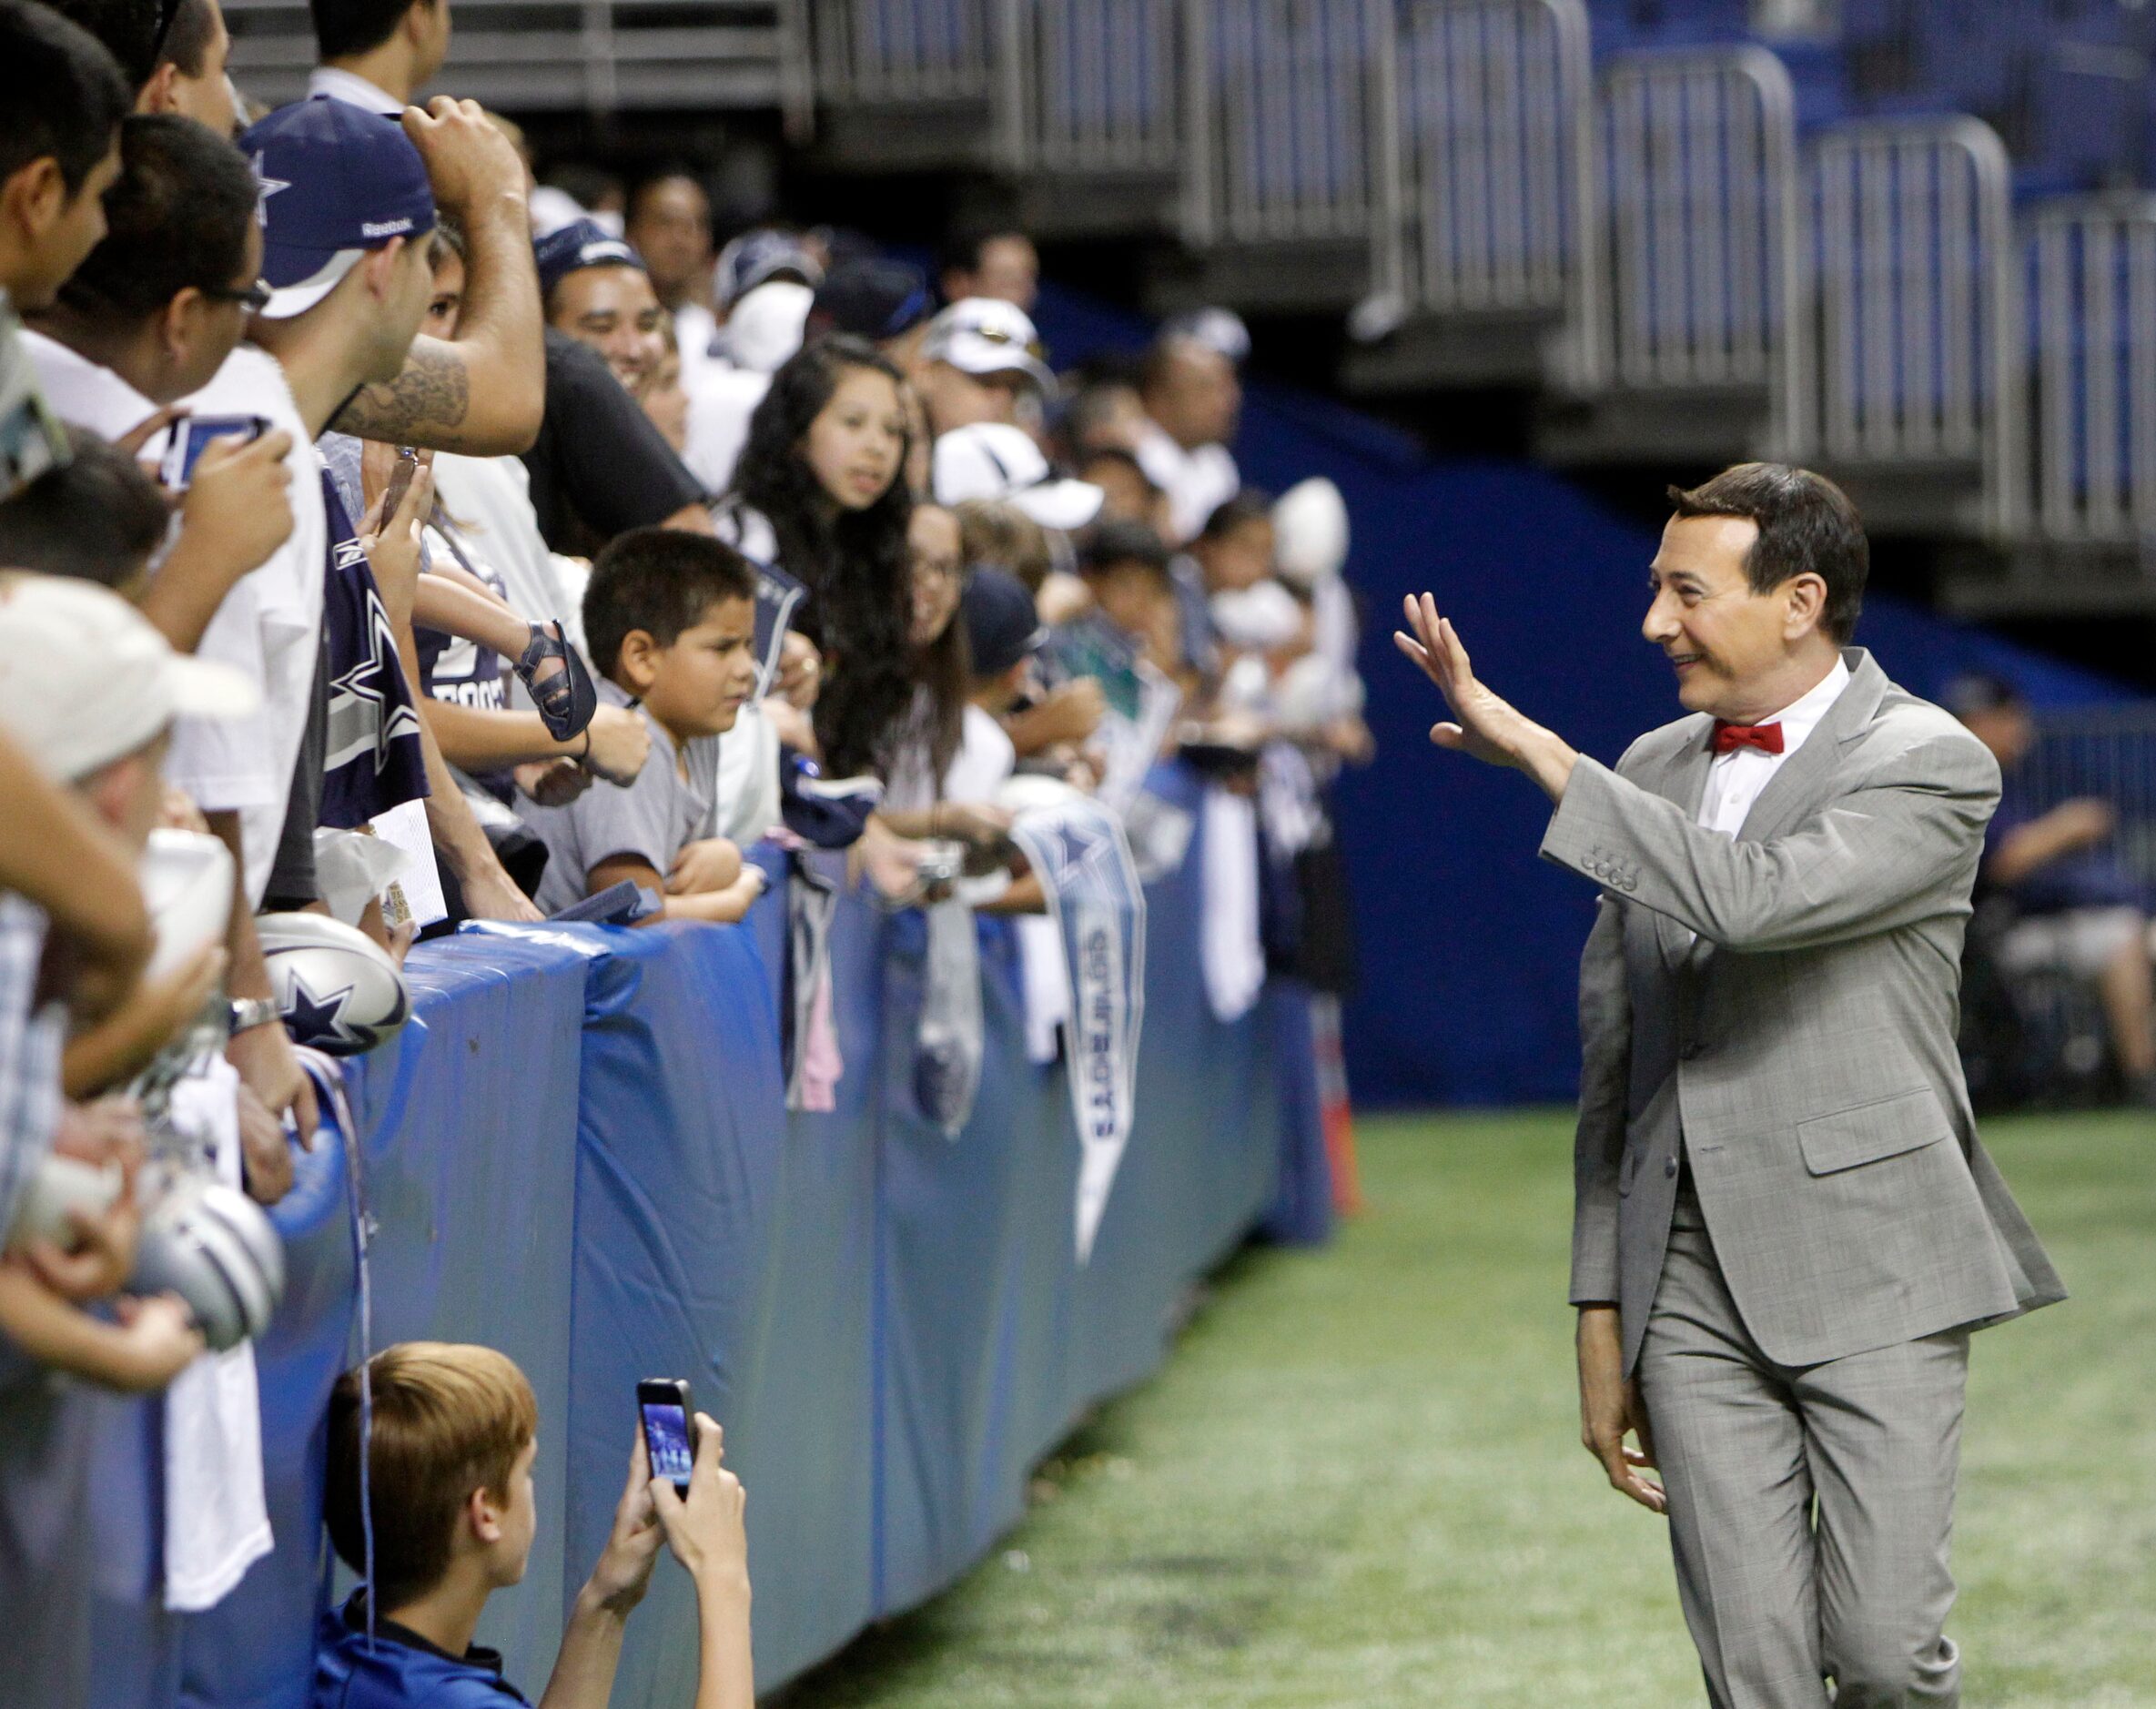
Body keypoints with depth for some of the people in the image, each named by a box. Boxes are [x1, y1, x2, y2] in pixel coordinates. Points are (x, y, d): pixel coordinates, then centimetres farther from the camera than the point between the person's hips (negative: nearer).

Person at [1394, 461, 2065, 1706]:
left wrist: (1536, 751, -20)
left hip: (1870, 1275, -5)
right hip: (1689, 1283, 5)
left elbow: (1754, 900, -25)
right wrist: (1604, 1320, 13)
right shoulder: (1653, 770, 13)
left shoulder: (1932, 766, -6)